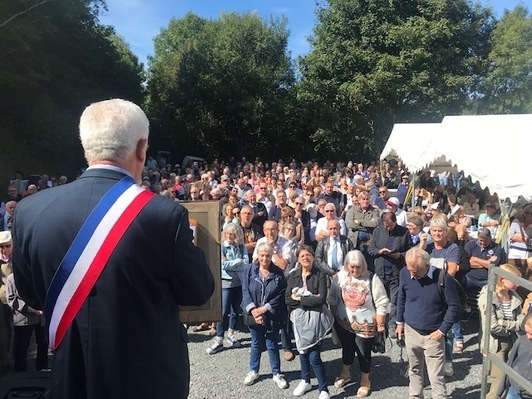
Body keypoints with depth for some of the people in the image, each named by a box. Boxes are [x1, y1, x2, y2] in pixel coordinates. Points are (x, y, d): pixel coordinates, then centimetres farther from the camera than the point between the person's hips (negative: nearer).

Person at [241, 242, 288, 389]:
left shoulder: (279, 273, -7)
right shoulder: (249, 270, -6)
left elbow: (280, 296, -9)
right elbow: (245, 292, -8)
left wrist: (264, 309, -16)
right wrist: (253, 310, -19)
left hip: (272, 316, -1)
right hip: (253, 315, 1)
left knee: (272, 345, 11)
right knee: (256, 344, 17)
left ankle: (277, 374, 30)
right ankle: (253, 371, 37)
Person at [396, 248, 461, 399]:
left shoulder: (443, 278, -20)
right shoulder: (405, 273, -10)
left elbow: (454, 306, -10)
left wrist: (442, 330, -11)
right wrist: (400, 322, 11)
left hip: (433, 335, -3)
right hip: (411, 331, 4)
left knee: (436, 377, 2)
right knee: (414, 370, 21)